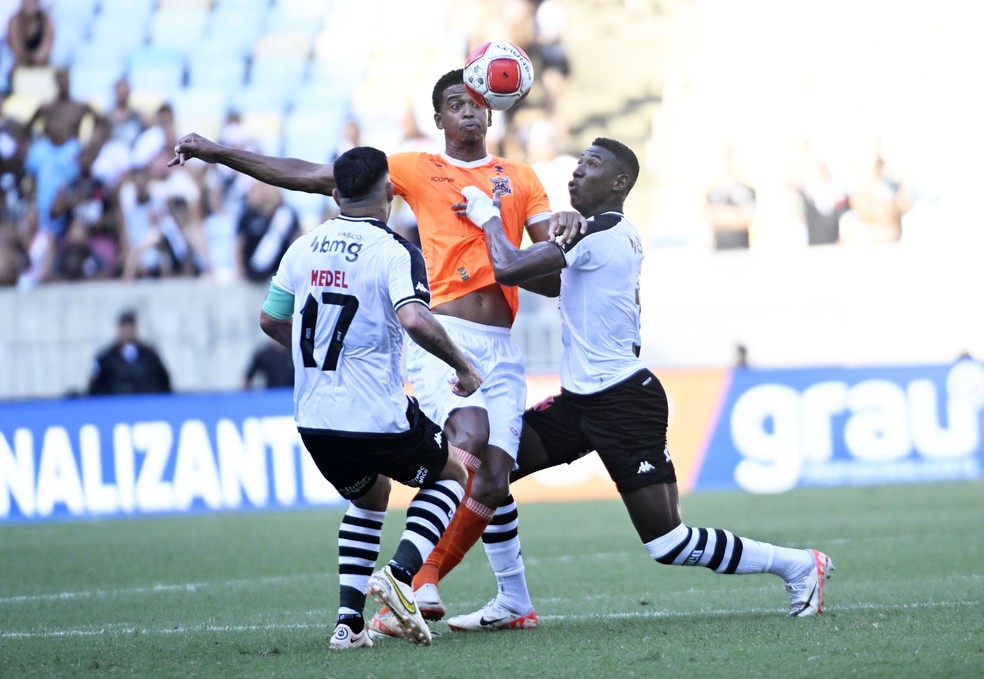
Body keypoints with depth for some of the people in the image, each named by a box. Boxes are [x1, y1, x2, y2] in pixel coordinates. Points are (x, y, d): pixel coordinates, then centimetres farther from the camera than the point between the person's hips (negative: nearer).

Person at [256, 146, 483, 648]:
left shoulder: (304, 248, 7)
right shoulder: (394, 252, -11)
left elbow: (270, 319, 16)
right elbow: (413, 320, -27)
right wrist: (462, 366, -12)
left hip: (314, 419, 5)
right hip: (379, 417, -5)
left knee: (368, 497, 31)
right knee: (451, 474, 21)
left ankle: (349, 621, 15)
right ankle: (399, 573, -4)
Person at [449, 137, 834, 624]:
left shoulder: (599, 233, -18)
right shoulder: (620, 235, 12)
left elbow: (509, 269, -20)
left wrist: (488, 217, -2)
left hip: (623, 403, -10)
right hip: (581, 400, 10)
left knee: (669, 545, -7)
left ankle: (798, 565, 6)